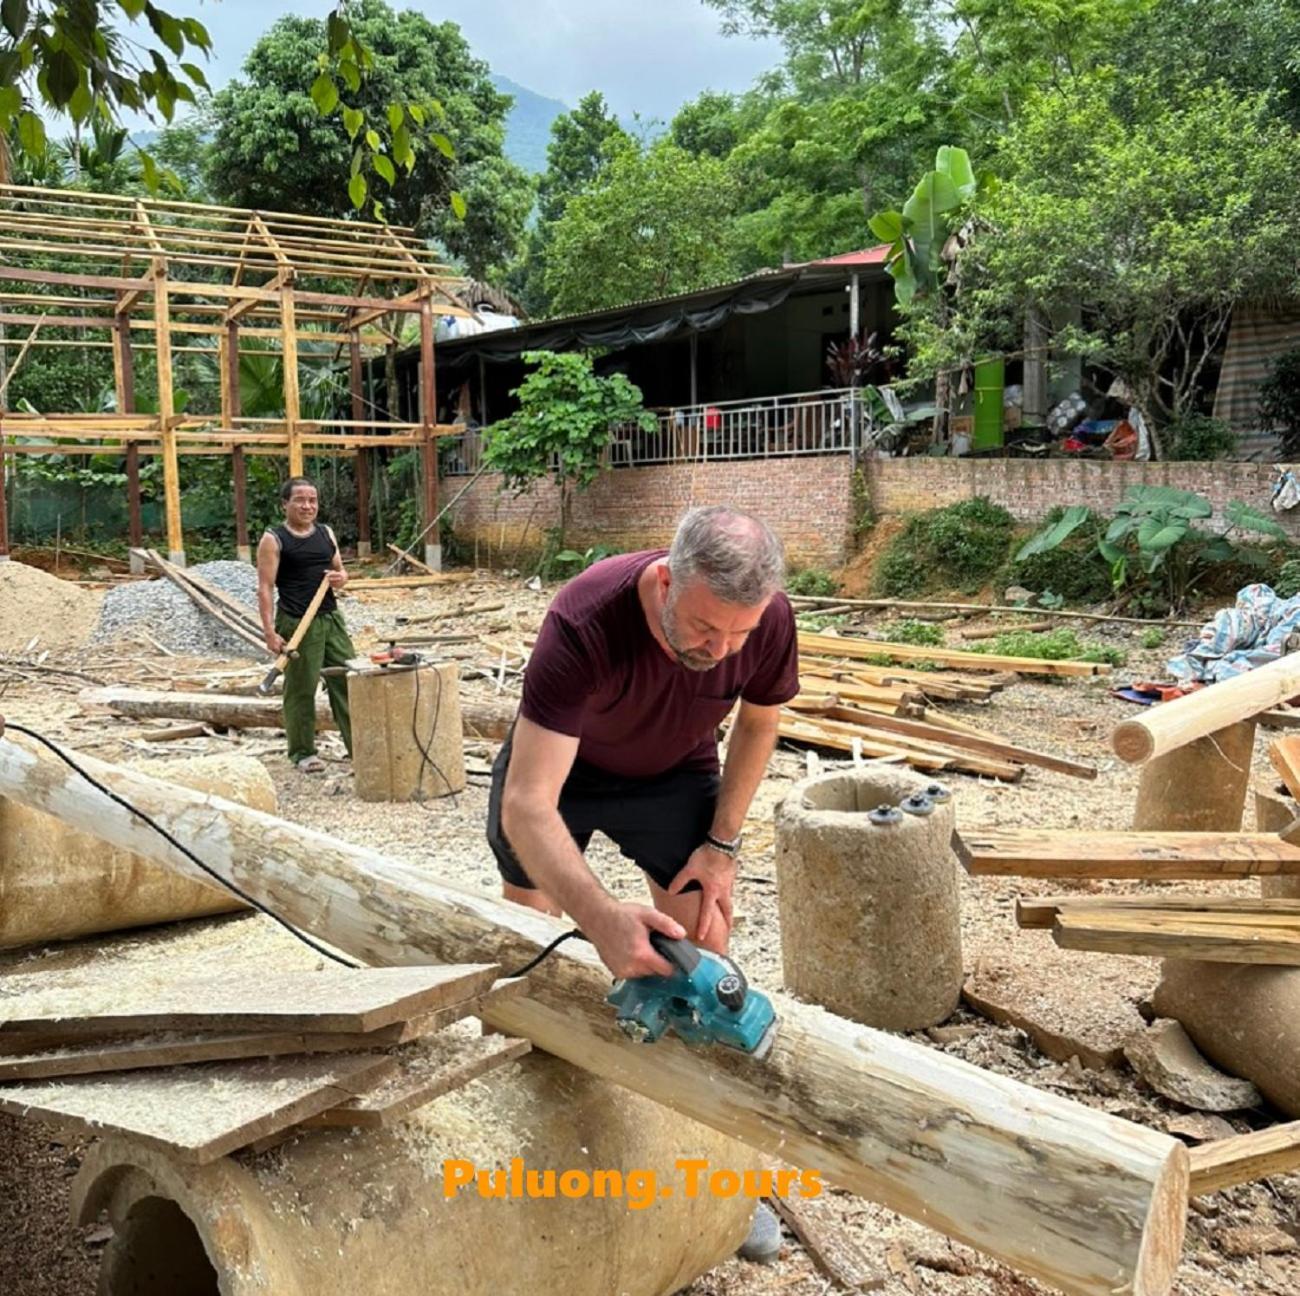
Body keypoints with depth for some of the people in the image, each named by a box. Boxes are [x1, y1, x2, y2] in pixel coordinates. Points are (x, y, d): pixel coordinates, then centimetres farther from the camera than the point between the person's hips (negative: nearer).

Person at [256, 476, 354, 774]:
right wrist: (270, 631, -16)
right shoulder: (273, 540, -5)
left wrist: (340, 578, -4)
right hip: (296, 623, -5)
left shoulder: (326, 534, 11)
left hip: (331, 617, 5)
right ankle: (303, 752, 14)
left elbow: (340, 571, 22)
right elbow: (266, 588, -9)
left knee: (347, 680, 3)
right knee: (301, 688, 2)